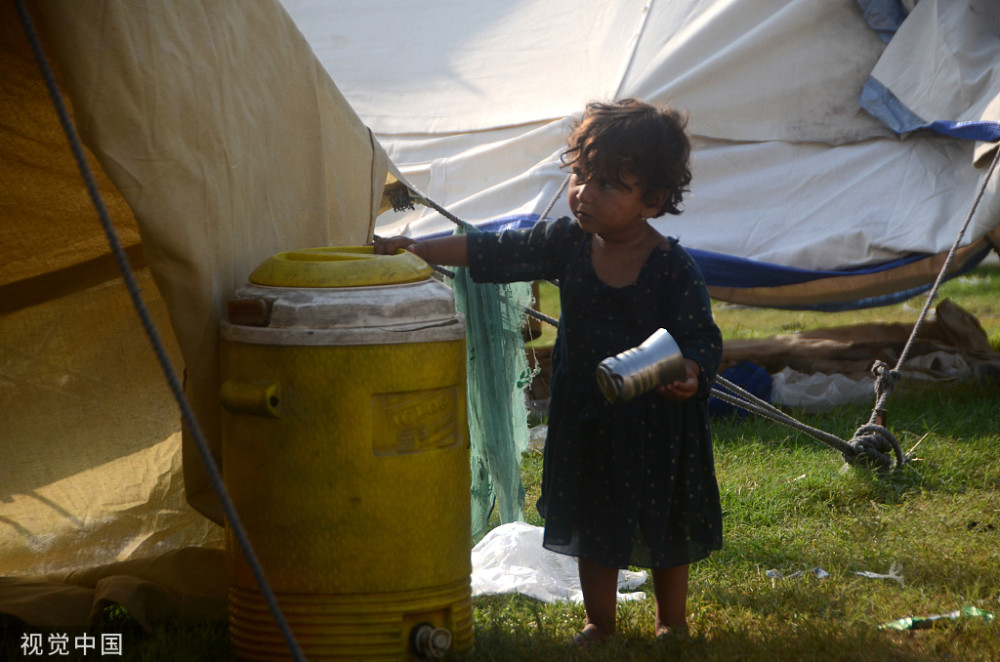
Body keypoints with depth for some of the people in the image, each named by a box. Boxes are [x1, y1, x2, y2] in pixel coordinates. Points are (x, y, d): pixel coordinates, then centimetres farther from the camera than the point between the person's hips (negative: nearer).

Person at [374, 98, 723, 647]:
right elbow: (496, 252, -2)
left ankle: (672, 622, 31)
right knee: (592, 521, 16)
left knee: (665, 528, 12)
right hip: (586, 414, 4)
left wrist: (690, 373, -38)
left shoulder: (674, 268, -18)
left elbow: (702, 338, -16)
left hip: (655, 421, -4)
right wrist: (421, 249, -8)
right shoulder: (566, 243, -5)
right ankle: (599, 620, 33)